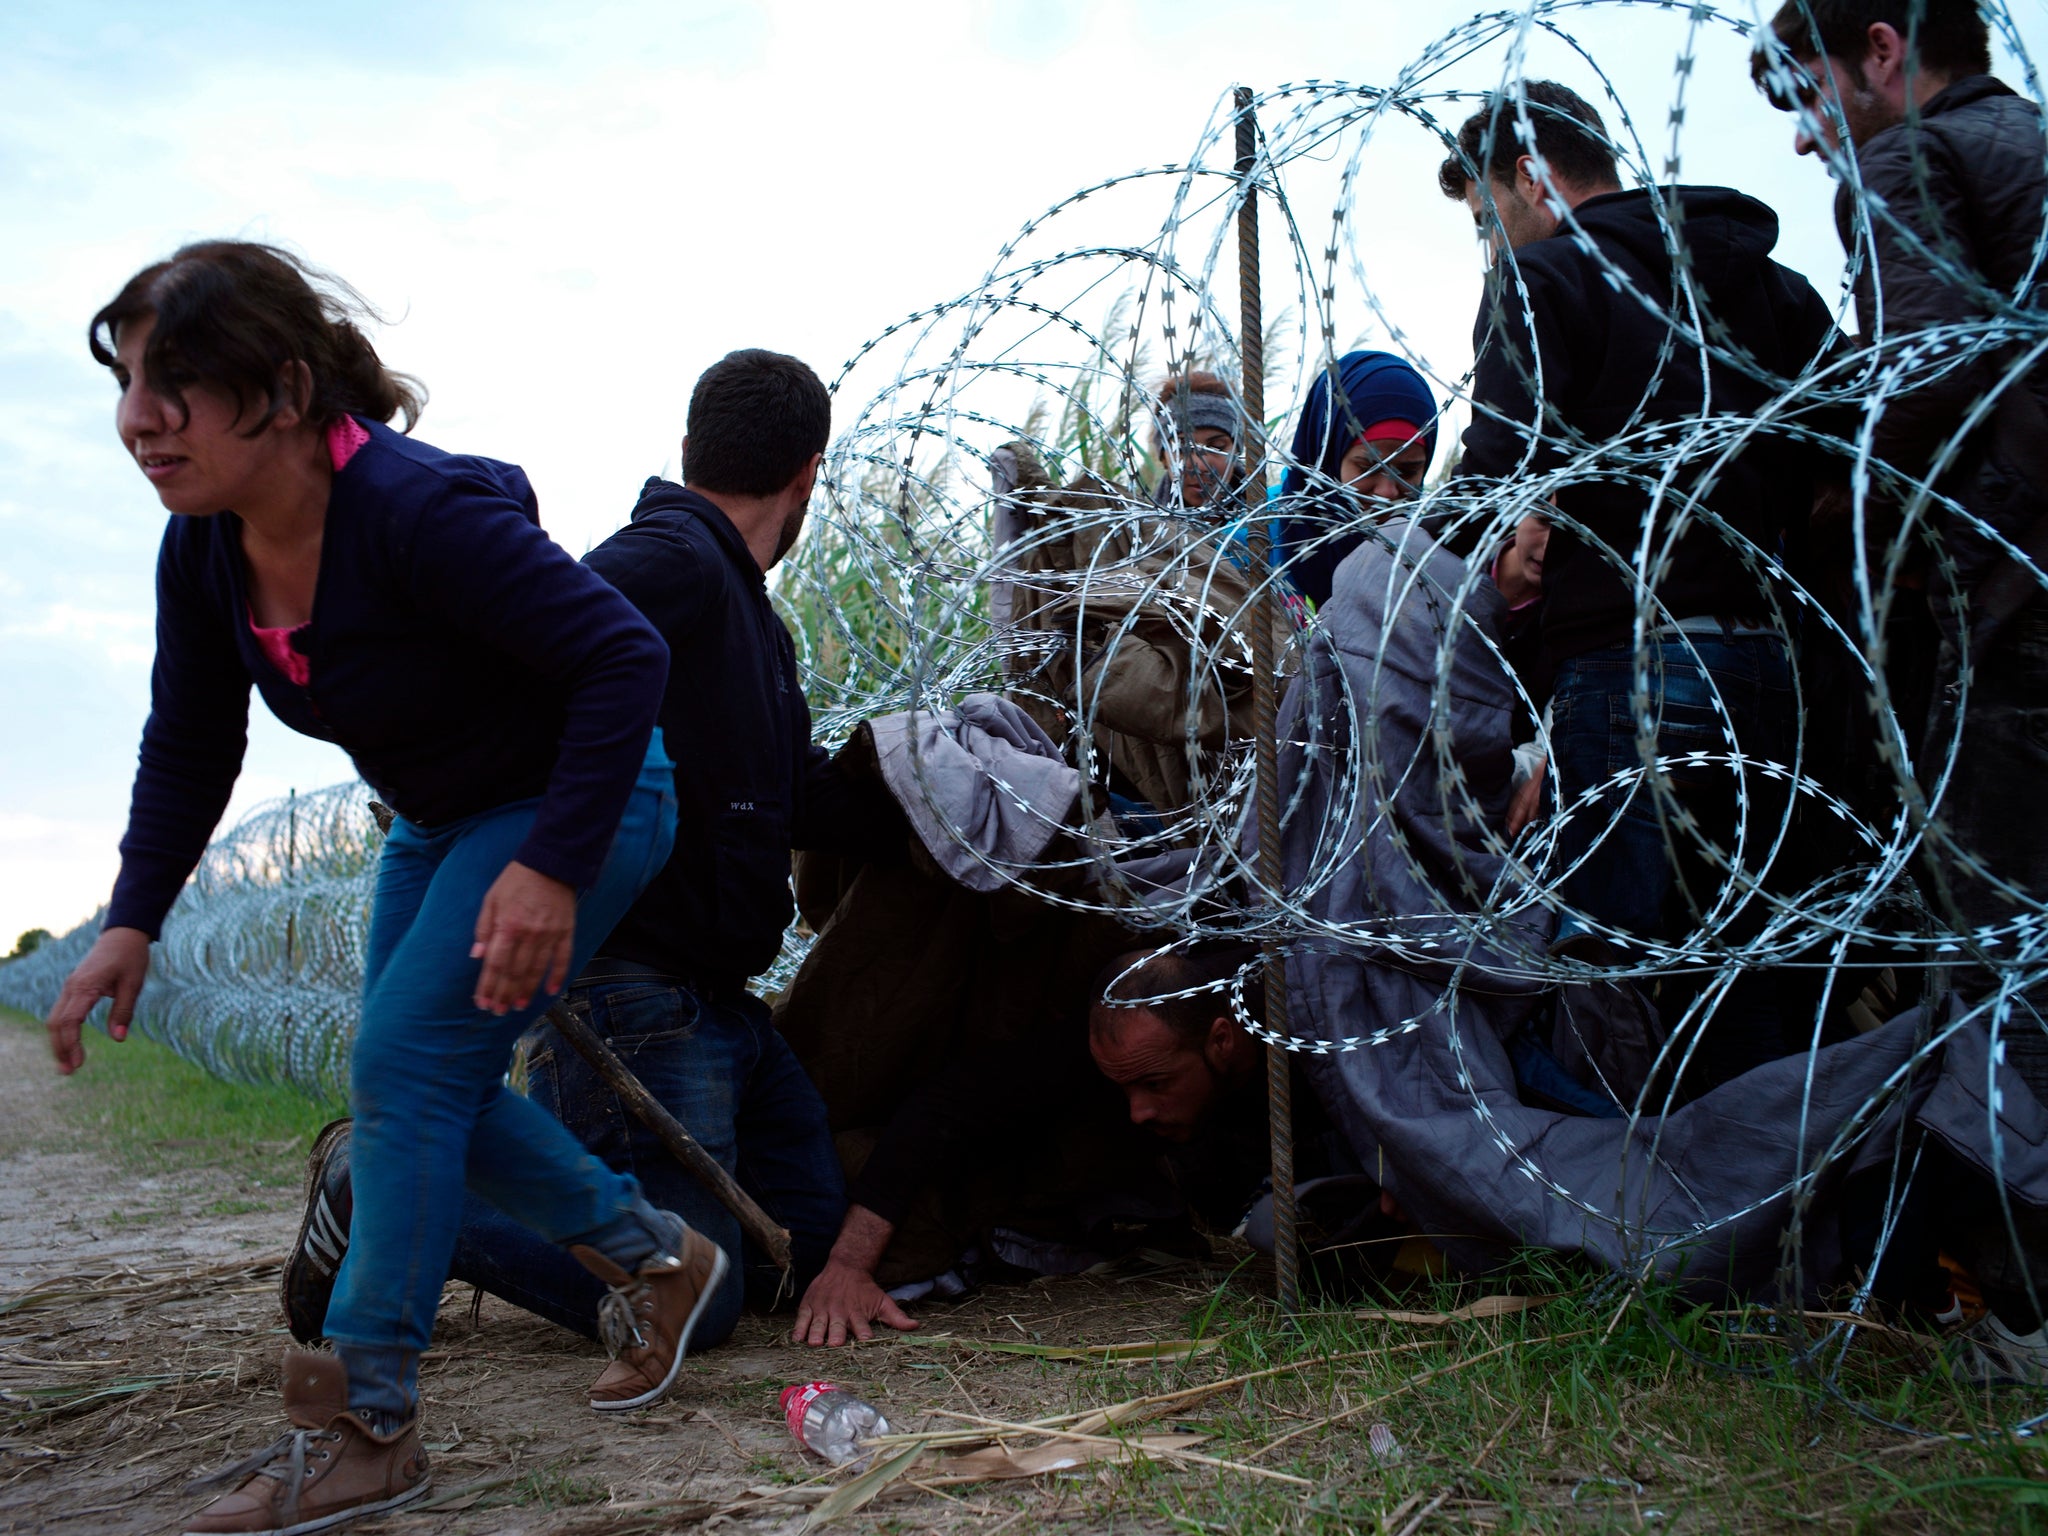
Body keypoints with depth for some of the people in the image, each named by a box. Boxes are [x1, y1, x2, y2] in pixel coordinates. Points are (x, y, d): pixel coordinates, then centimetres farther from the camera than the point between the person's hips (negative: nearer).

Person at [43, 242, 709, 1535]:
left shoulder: (420, 513, -33)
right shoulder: (204, 553, -8)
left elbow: (626, 657, -32)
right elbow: (189, 749, 5)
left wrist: (553, 868, -34)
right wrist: (132, 921, -4)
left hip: (578, 803, -9)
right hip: (440, 823, 9)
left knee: (408, 1066, -15)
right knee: (430, 1088, 9)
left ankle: (369, 1429, -5)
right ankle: (658, 1258, 27)